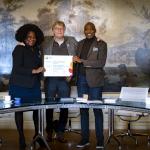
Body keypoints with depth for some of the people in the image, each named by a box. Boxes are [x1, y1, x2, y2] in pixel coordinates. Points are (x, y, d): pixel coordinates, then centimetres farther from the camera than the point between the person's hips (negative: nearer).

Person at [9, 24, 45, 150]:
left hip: (34, 85, 5)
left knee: (37, 108, 0)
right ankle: (21, 137, 16)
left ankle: (37, 134, 19)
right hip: (19, 86, -4)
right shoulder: (19, 49, -6)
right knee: (19, 110, 4)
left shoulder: (37, 50, 10)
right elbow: (17, 68, -14)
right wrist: (34, 71, -19)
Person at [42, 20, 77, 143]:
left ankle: (60, 132, 14)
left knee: (64, 106, 3)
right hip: (50, 78, 0)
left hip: (65, 79, 1)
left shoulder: (72, 42, 8)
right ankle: (49, 132, 17)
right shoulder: (46, 42, 8)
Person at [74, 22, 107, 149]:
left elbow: (101, 63, -11)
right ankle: (85, 138, 15)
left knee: (97, 109, 0)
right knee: (83, 109, 6)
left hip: (95, 80, -4)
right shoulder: (80, 44, 14)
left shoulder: (101, 44, 0)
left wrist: (82, 61, -18)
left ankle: (100, 140, 10)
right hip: (81, 79, 4)